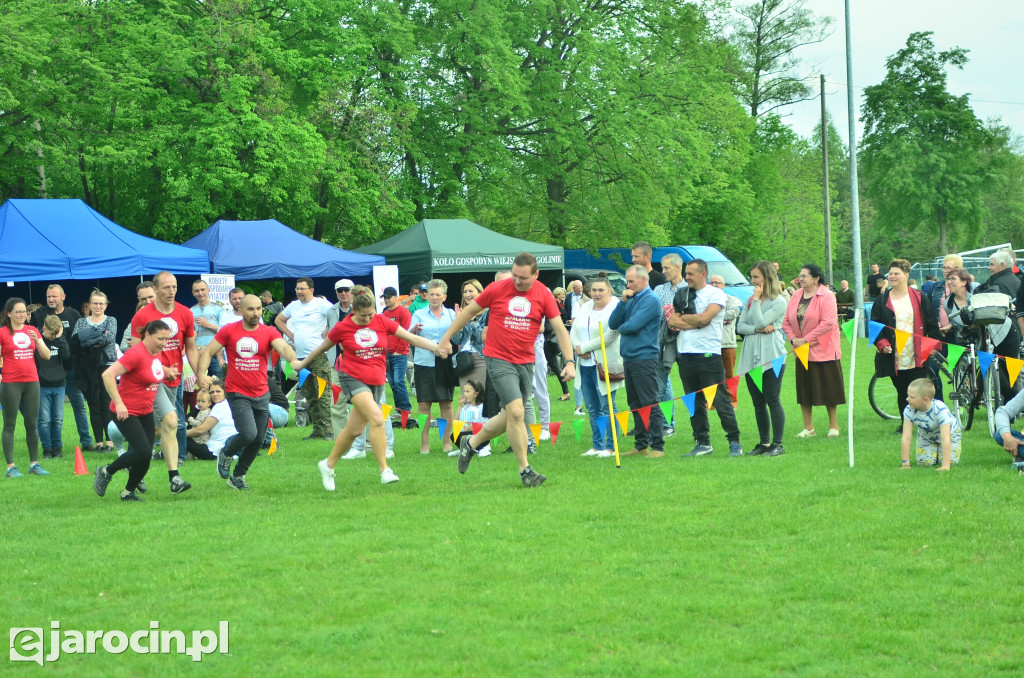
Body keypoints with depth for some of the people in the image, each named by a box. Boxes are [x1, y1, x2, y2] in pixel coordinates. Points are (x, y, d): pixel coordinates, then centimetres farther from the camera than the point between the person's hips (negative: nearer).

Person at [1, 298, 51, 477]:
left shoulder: (32, 331, 9)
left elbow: (46, 356, 6)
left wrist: (37, 340, -8)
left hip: (31, 382, 4)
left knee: (32, 424, 8)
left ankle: (34, 463, 15)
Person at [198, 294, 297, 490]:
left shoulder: (269, 333, -1)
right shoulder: (229, 331, -3)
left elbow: (283, 347, -20)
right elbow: (208, 352, 1)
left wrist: (293, 360, -42)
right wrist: (201, 375, -15)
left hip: (261, 395, 4)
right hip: (238, 394, -3)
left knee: (258, 441, 8)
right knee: (249, 433, -21)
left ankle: (238, 476, 31)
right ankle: (226, 453, 11)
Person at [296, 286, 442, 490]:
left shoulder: (382, 322, 1)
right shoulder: (343, 328, -2)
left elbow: (411, 338, -4)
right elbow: (322, 347, 14)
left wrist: (436, 347, -16)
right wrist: (302, 363, 26)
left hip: (376, 382, 4)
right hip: (353, 379, -4)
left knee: (354, 429, 6)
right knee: (377, 418, -24)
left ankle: (328, 465, 27)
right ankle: (385, 471, -24)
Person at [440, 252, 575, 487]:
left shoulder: (543, 295, -1)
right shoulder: (497, 289, -6)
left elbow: (560, 329, 0)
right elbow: (469, 311, 7)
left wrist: (570, 361, -10)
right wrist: (446, 338, 11)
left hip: (526, 362, 4)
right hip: (499, 360, -4)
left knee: (510, 418, 11)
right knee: (516, 412, -15)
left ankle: (471, 443, 34)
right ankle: (525, 470, -6)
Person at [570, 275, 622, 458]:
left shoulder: (615, 308, -9)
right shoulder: (585, 308, 15)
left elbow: (609, 337, -17)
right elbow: (573, 331, 16)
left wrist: (584, 348, -11)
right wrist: (577, 347, -6)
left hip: (605, 365, -7)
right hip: (585, 365, 7)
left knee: (607, 407, -5)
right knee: (592, 408, 10)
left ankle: (610, 447, 0)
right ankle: (597, 445, 17)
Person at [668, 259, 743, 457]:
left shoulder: (716, 294, -2)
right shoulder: (681, 295, 12)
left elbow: (704, 318, -15)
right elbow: (672, 321, 2)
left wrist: (683, 317, -1)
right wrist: (695, 322, -9)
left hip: (709, 354, -5)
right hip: (685, 355, 5)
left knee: (720, 400, -4)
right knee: (694, 403, 8)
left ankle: (734, 442, 2)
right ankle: (703, 443, 15)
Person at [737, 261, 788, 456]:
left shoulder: (779, 302, -6)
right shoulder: (750, 300, 15)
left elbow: (760, 322, -16)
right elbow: (740, 326, 6)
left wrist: (757, 299, -9)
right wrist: (758, 329, -11)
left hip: (771, 357, -7)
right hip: (751, 357, 7)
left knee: (772, 400, -5)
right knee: (758, 402, 9)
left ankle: (777, 444, 0)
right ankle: (764, 443, 15)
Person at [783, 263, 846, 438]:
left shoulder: (826, 296, -11)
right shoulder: (796, 296, 7)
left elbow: (828, 323, -20)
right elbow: (786, 322, 10)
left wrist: (806, 339, -20)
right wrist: (793, 338, -8)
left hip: (822, 350, -5)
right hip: (802, 351, 6)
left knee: (828, 389, 2)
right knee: (804, 389, 7)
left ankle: (833, 425, 15)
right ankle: (808, 427, 16)